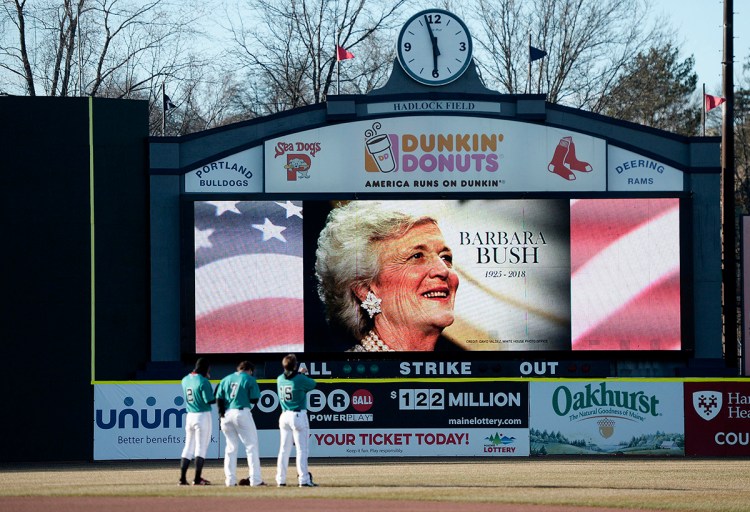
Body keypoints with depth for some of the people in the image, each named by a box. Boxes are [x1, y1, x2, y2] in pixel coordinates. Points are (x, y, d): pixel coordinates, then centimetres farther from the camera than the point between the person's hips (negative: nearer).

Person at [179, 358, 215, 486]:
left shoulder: (185, 380, 7)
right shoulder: (203, 381, -14)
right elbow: (209, 401, -17)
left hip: (190, 416, 6)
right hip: (203, 416, -6)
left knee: (188, 447, 12)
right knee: (201, 447, -1)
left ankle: (182, 478, 8)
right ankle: (197, 479, -2)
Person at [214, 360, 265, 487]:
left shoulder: (226, 379, 13)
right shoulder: (249, 379, 0)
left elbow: (219, 399, 6)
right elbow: (254, 400, -4)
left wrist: (221, 414, 3)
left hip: (226, 415, 5)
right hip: (242, 414, -5)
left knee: (231, 447, 13)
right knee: (251, 446, 0)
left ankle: (230, 480, 9)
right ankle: (255, 479, -7)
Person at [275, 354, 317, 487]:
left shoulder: (280, 379, 2)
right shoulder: (300, 379, -13)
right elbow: (312, 384, 5)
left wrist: (299, 373, 29)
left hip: (284, 416, 6)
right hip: (299, 416, -6)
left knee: (284, 449, 11)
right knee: (302, 448, -3)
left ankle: (280, 479, 11)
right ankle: (304, 479, -7)